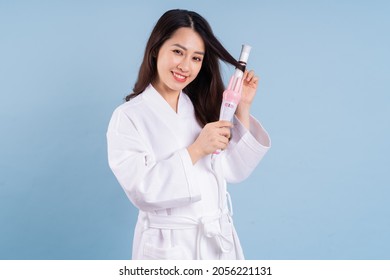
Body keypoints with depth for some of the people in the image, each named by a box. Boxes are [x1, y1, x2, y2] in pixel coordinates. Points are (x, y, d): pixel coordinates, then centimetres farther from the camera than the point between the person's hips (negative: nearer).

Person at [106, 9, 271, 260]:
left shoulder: (203, 108, 6)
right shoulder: (128, 117, -10)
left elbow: (234, 171, 0)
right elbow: (142, 190, -19)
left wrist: (243, 108, -5)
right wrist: (196, 150, -22)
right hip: (168, 246, -5)